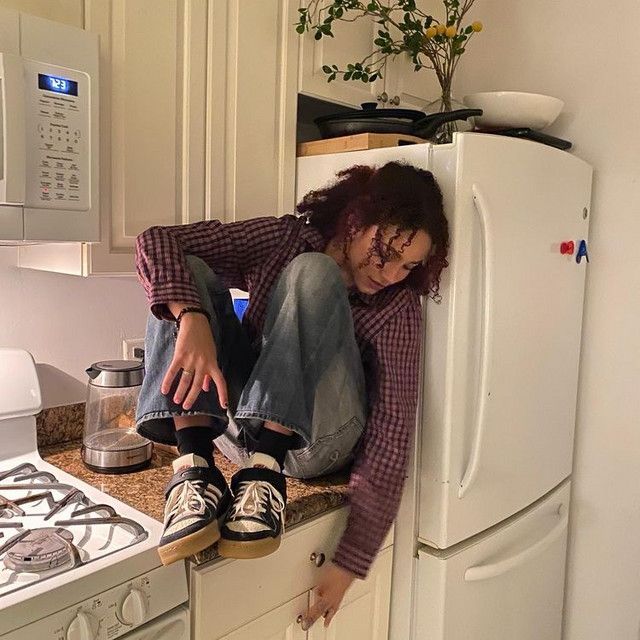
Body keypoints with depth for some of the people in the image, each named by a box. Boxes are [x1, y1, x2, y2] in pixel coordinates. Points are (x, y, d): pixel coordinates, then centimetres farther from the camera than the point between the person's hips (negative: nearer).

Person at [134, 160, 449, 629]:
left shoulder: (399, 307, -11)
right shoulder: (285, 238, -6)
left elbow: (391, 436, -16)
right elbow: (156, 242, -14)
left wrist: (349, 564, -19)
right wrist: (193, 321, -34)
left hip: (318, 441, -3)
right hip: (239, 424, 3)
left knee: (313, 272, -24)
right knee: (186, 273, -17)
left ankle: (264, 479, -33)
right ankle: (196, 471, -31)